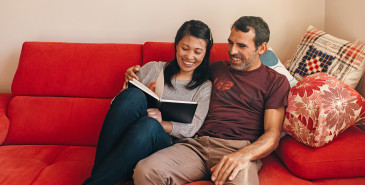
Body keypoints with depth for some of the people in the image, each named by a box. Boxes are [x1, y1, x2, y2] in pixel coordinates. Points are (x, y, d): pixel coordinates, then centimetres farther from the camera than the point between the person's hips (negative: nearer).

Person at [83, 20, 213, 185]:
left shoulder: (205, 87, 14)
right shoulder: (153, 69, 17)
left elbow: (191, 128, 1)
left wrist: (161, 124, -17)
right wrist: (143, 96, -7)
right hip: (123, 138, 2)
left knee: (149, 125, -37)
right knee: (134, 95, -29)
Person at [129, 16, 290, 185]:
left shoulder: (276, 81, 11)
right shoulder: (217, 68, 24)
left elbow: (272, 135, 1)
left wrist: (244, 155, -21)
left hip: (240, 150, -4)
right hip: (198, 143, 4)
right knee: (145, 170, -25)